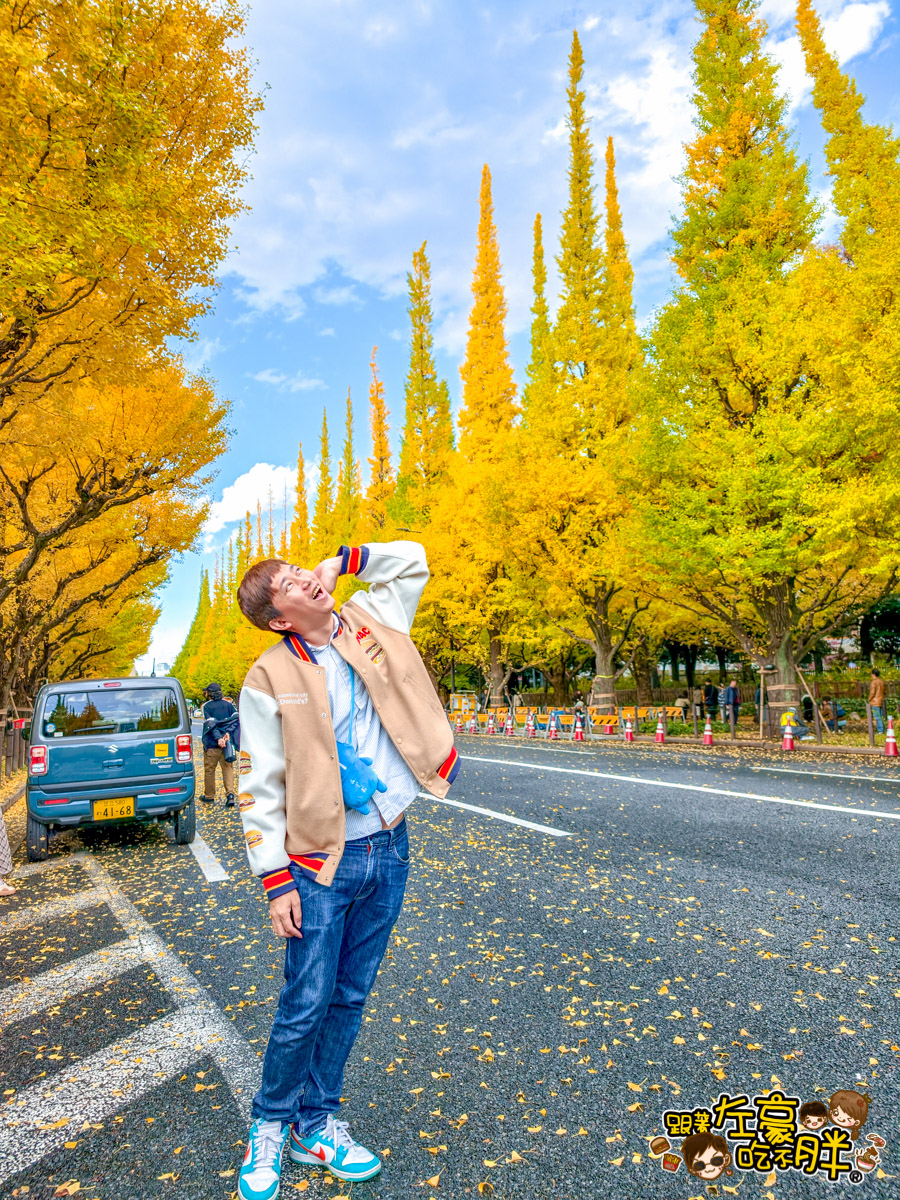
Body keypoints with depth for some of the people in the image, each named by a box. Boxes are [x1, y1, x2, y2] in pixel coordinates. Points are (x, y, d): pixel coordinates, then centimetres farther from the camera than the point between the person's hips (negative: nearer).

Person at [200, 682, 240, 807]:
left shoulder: (206, 706, -2)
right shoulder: (228, 704, 8)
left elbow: (210, 724, -12)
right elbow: (236, 718, -4)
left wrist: (218, 738, -18)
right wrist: (228, 732, -12)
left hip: (212, 743, -3)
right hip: (228, 742, 3)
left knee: (209, 770, 10)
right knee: (228, 769, 6)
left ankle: (209, 796, 20)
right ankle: (230, 794, -10)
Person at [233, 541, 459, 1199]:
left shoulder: (369, 622, 2)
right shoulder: (269, 679, -10)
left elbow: (413, 561, 13)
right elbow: (259, 787, -8)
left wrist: (345, 559, 0)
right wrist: (276, 878, -11)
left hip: (390, 849, 4)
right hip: (322, 862, -4)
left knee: (349, 998, 16)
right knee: (306, 1005, 5)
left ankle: (317, 1124, 35)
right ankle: (269, 1126, 31)